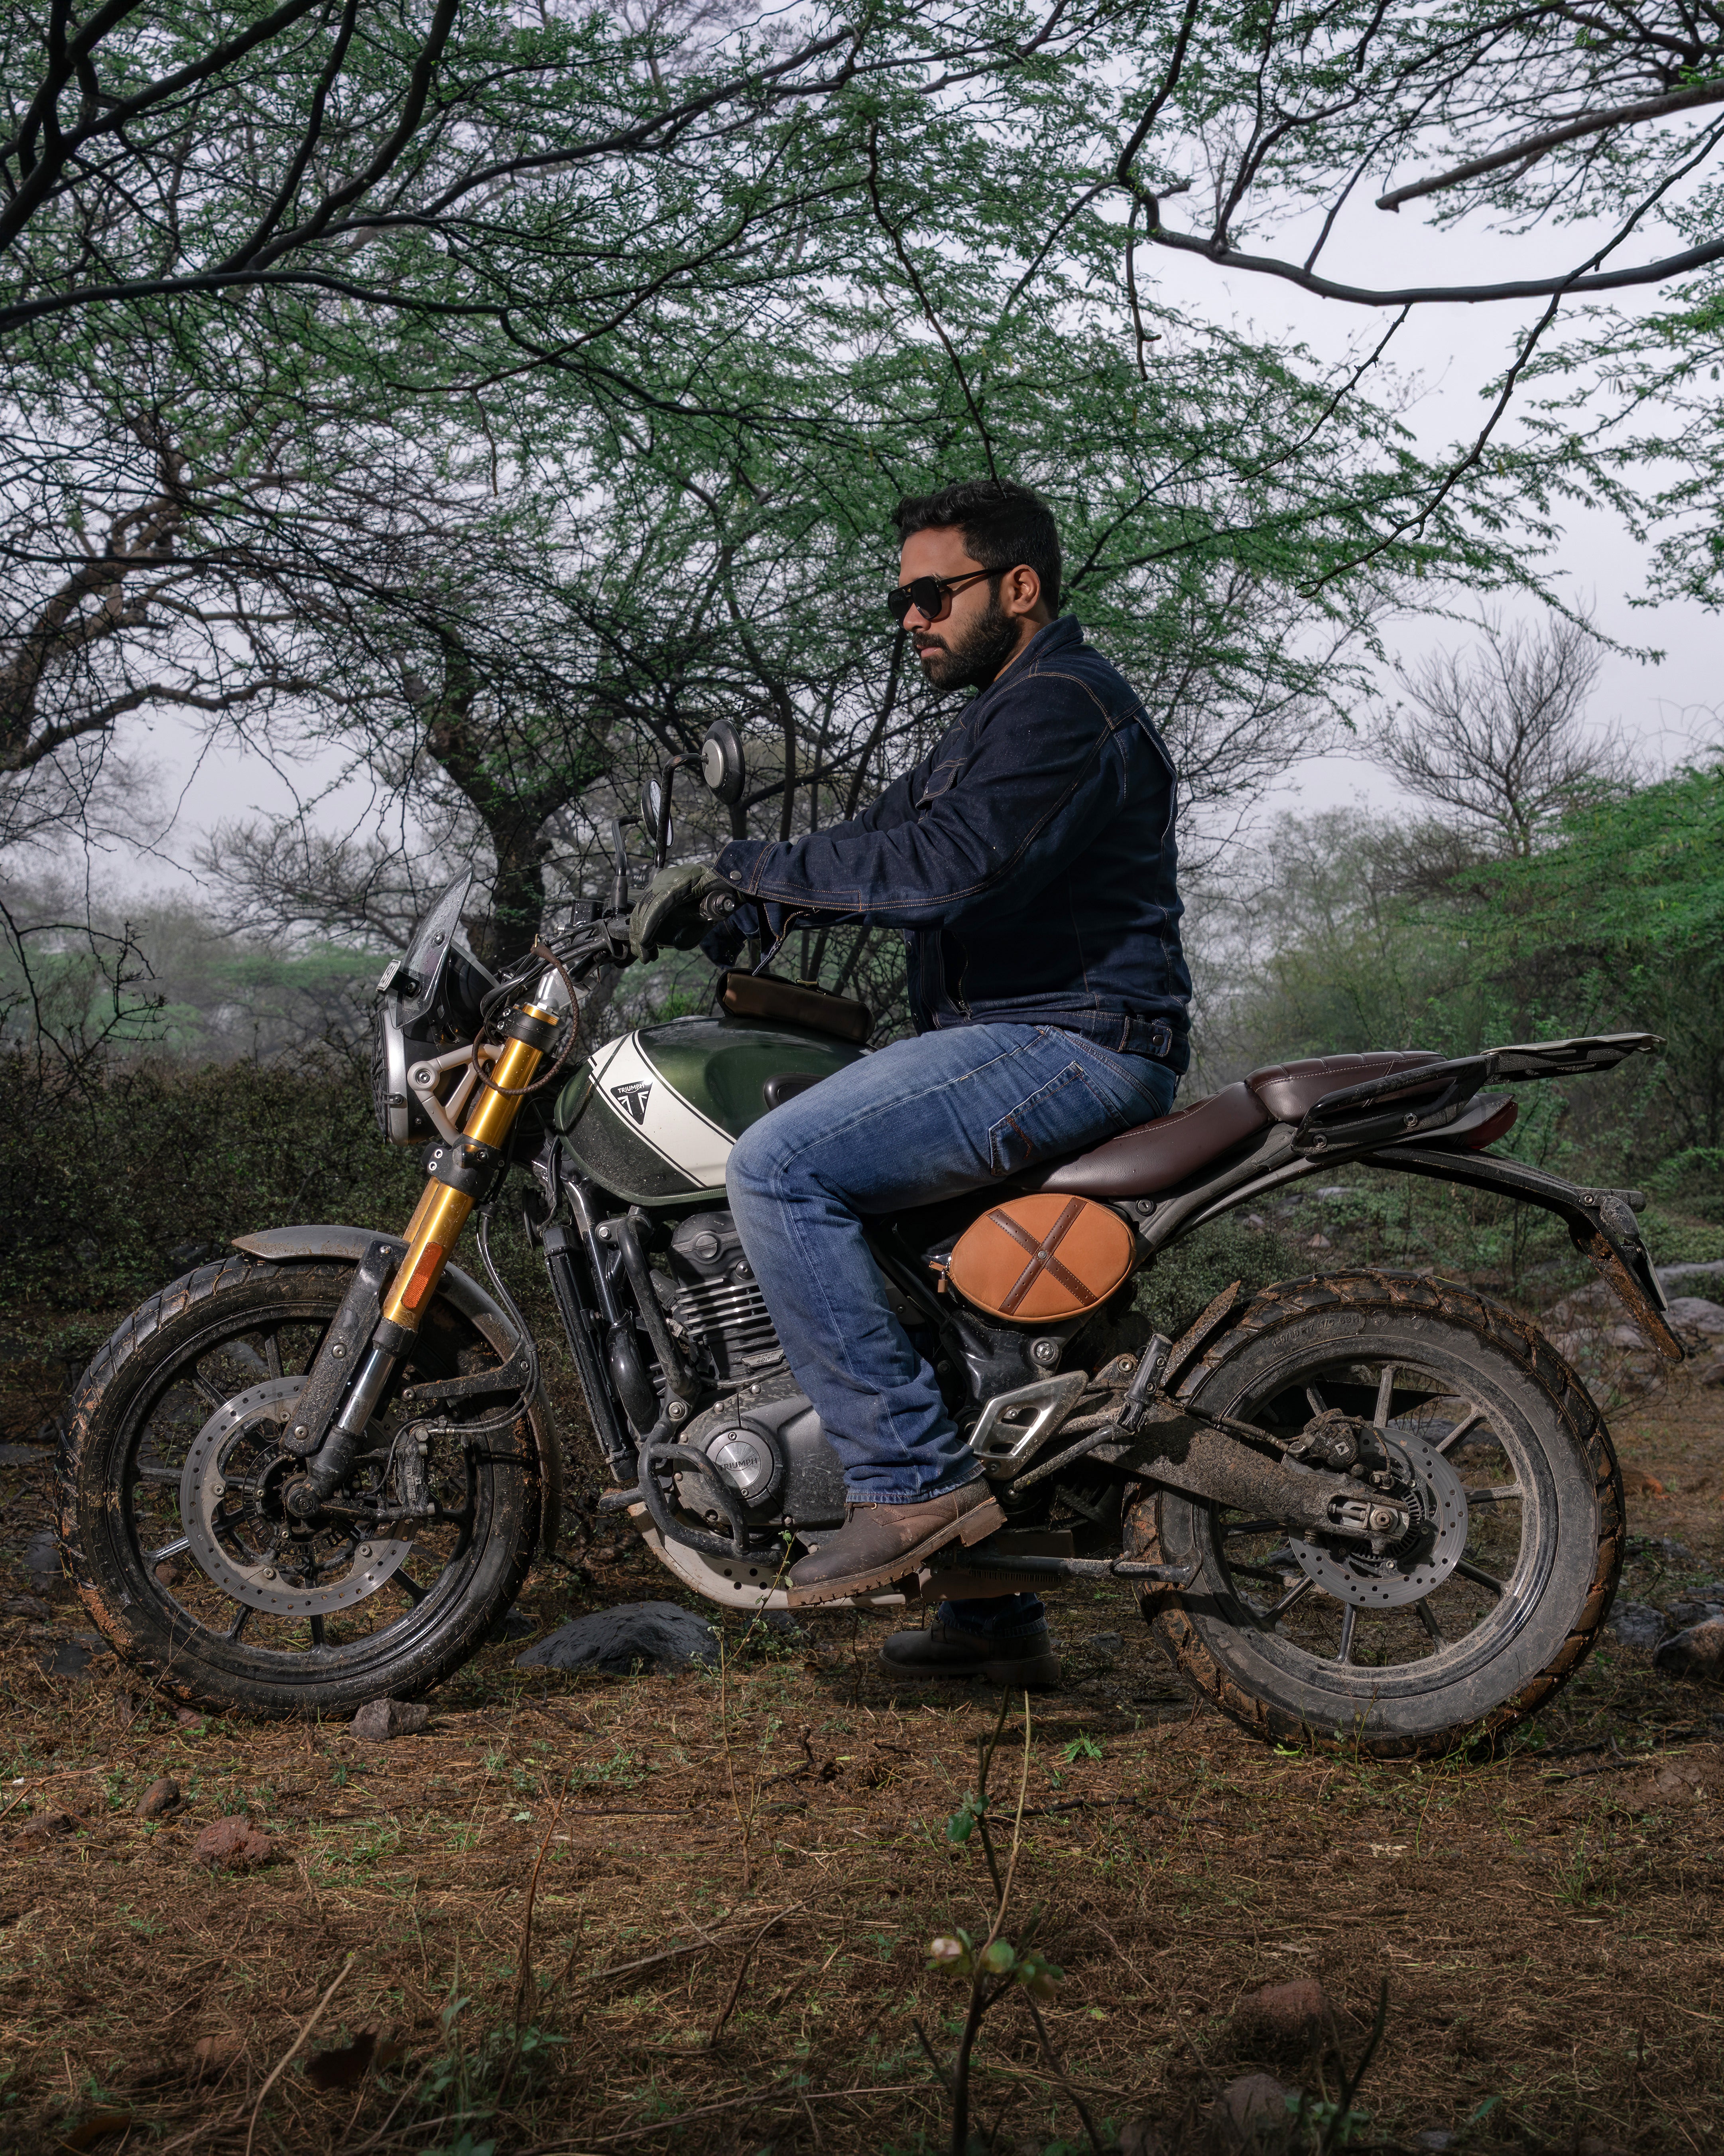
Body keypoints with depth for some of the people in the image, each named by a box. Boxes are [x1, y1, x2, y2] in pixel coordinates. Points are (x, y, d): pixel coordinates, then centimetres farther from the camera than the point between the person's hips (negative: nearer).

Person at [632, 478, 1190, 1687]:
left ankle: (915, 1480, -18)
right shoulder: (999, 717, 24)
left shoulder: (1063, 704, -10)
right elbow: (881, 848, 23)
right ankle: (993, 1613, 21)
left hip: (1073, 1044, -11)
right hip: (1017, 1044, 11)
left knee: (780, 1169, -22)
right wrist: (729, 901, 8)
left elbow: (942, 861, -24)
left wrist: (747, 864, -19)